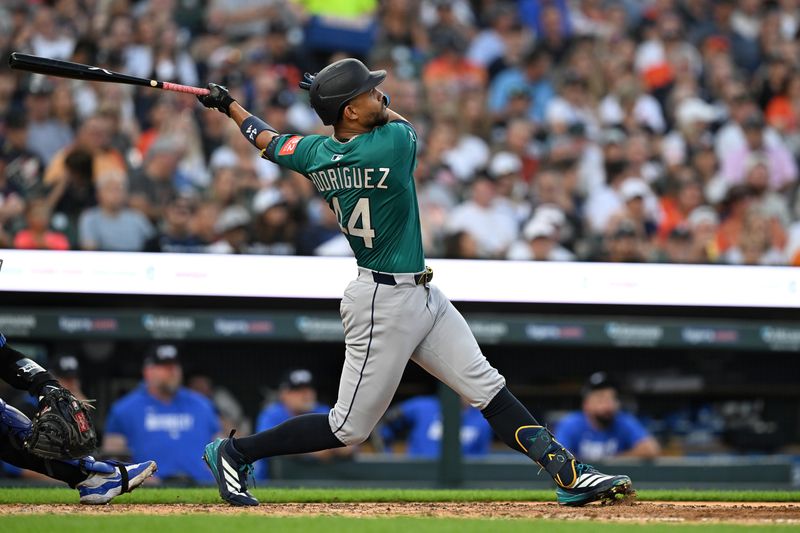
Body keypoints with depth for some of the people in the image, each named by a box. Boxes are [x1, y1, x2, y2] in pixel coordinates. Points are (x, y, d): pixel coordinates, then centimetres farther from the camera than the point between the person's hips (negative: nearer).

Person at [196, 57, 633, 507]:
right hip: (384, 304, -9)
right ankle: (235, 453, 12)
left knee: (488, 387, 5)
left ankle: (567, 472, 3)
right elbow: (400, 121, 2)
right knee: (349, 428, 1)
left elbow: (266, 140, 16)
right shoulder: (393, 144, -22)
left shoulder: (316, 153, -2)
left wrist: (230, 106, 33)